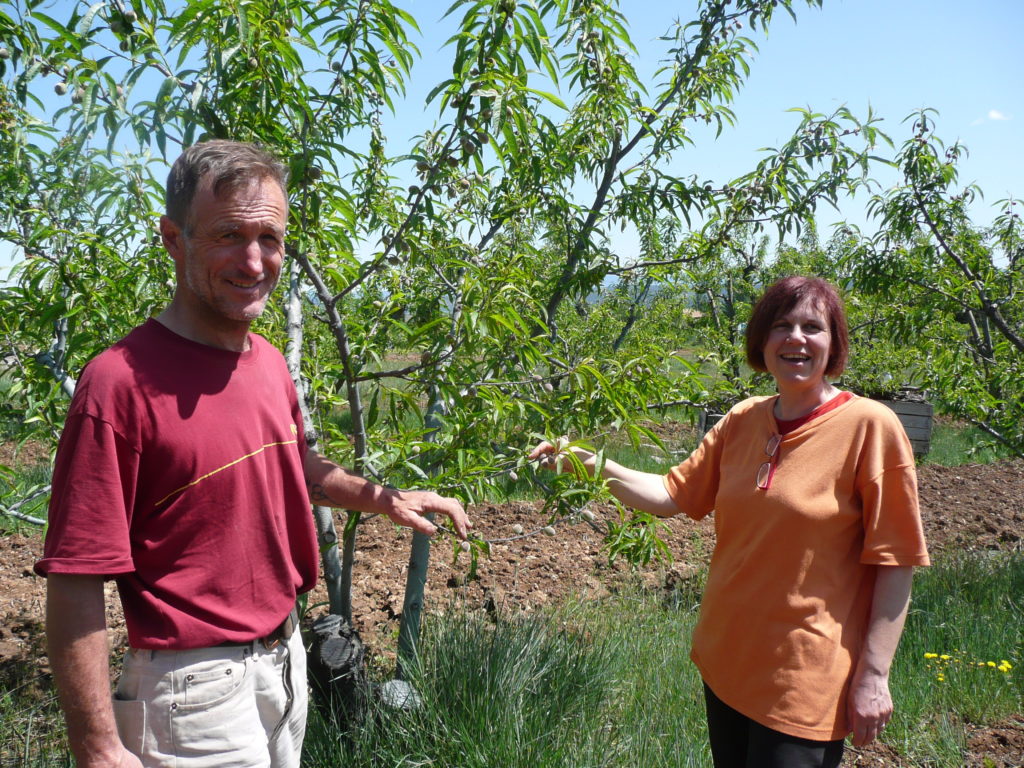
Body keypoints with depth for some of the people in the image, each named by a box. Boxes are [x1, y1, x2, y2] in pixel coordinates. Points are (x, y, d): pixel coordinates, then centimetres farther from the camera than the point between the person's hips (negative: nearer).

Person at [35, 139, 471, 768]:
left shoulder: (270, 363, 1)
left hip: (287, 661, 8)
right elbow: (75, 583, -21)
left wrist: (386, 498, 11)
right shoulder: (121, 381, -22)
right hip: (197, 686, -7)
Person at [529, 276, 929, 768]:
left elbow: (894, 560, -12)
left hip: (803, 683, -5)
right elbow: (673, 495, 6)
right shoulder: (742, 422, 2)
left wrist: (874, 675, -13)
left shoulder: (870, 425, -13)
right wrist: (592, 464, -7)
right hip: (726, 661, 6)